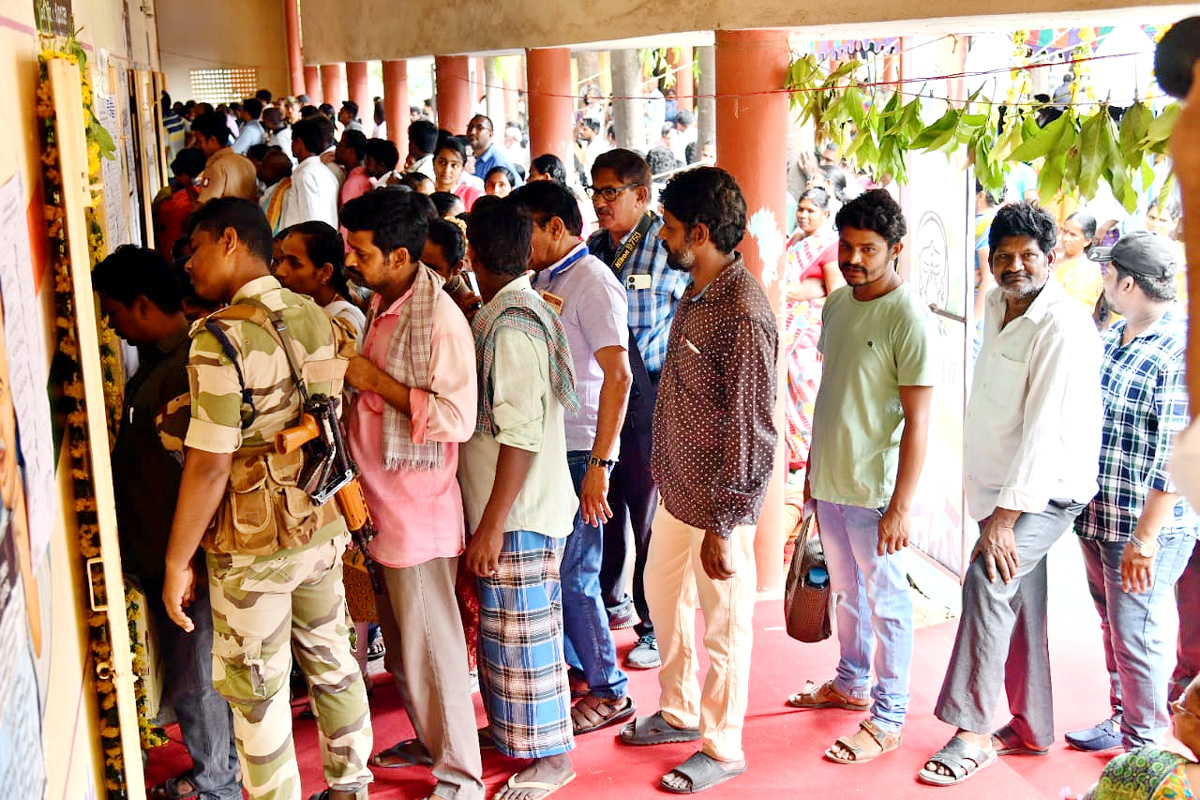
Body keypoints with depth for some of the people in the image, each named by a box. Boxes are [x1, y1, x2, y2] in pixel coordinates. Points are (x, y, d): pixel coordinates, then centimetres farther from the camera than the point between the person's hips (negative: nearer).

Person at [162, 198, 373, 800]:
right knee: (332, 661, 20)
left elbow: (210, 464, -20)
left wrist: (177, 562, -11)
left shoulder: (221, 338, -18)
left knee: (257, 691, 9)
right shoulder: (319, 318, 2)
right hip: (322, 526, 7)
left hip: (253, 547, -7)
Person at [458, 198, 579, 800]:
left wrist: (492, 524, -22)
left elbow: (520, 434, -24)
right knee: (505, 628, 19)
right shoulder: (520, 310, 10)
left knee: (522, 632, 3)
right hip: (505, 505, 9)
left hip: (518, 511, -9)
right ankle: (515, 731, 34)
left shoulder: (510, 325, -20)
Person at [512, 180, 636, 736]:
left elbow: (618, 377, -20)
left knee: (572, 573, -3)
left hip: (578, 450, -8)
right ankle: (572, 664, 30)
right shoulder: (543, 279, 13)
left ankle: (609, 691, 11)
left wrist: (598, 466, -22)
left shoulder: (593, 283, -13)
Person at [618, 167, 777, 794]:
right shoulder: (696, 293, 5)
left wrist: (723, 525, -21)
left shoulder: (743, 313, -25)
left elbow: (752, 430, -24)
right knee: (663, 594, 24)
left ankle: (722, 748, 28)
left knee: (722, 624, 8)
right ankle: (679, 712, 44)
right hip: (677, 487, 10)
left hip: (718, 503, -10)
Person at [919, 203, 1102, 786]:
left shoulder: (1065, 327, -19)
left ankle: (971, 732, -18)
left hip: (1047, 490, -8)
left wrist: (1005, 515, -28)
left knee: (987, 578, -24)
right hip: (999, 487, 8)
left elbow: (1047, 430, -25)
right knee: (1017, 602, 13)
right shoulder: (998, 306, 8)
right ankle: (1031, 729, 27)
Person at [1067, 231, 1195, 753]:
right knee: (1113, 626, 20)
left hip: (1146, 528, -8)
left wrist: (1144, 538, -22)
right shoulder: (1113, 337, 9)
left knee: (1137, 638, 0)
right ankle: (1122, 720, 37)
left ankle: (1145, 747, 18)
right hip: (1097, 515, 8)